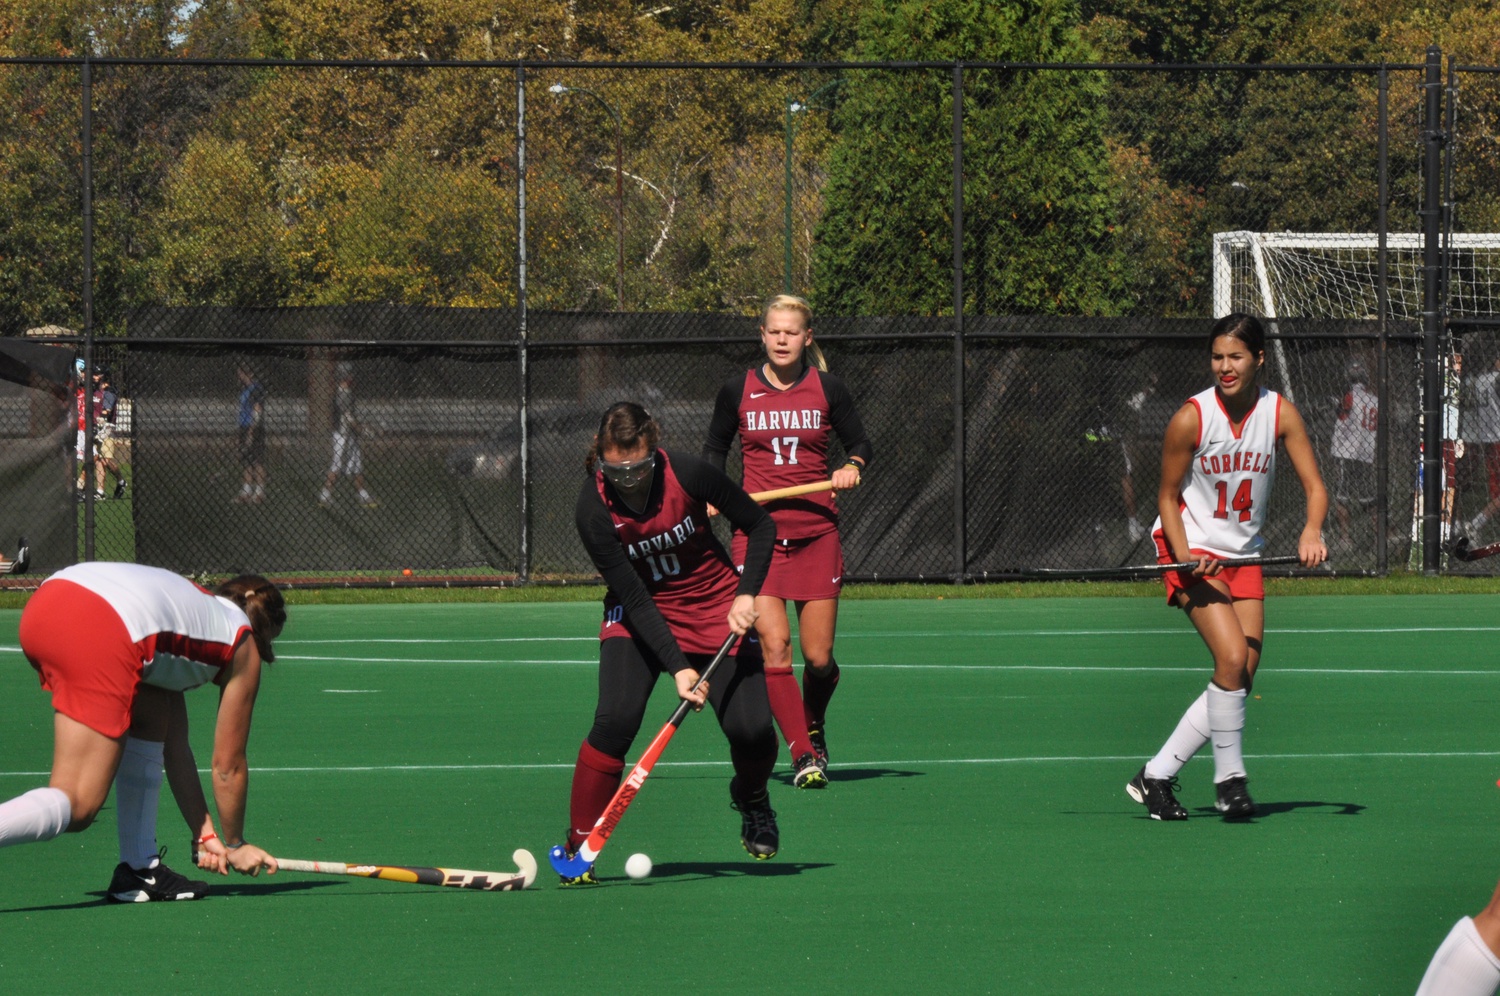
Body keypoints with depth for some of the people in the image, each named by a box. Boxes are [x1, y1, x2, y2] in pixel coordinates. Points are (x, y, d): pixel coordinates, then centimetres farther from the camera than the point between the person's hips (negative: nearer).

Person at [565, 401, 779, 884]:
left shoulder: (688, 474, -21)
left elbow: (761, 526, -6)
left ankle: (751, 797, 25)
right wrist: (677, 667, -31)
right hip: (639, 614, -1)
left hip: (715, 608, 1)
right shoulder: (593, 510, -22)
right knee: (616, 718, -25)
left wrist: (746, 595, -17)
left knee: (751, 730, -12)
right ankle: (579, 845, -12)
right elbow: (634, 598, -23)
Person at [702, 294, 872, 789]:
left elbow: (860, 443, 13)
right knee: (773, 647, -15)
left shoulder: (827, 389, 2)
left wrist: (852, 466, -9)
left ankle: (814, 727, 32)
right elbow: (715, 447, 18)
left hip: (817, 532, 0)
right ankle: (802, 756, -9)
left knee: (818, 657, 1)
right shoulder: (738, 390, 3)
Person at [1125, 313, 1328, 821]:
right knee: (1233, 658, -22)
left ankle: (1156, 776, 10)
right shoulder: (1191, 418, -15)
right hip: (1191, 552, -5)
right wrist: (1185, 556, -20)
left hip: (1243, 555, 5)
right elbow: (1168, 496, -6)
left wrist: (1311, 533, -28)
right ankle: (1229, 778, -7)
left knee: (1242, 677, 0)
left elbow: (1314, 486, -8)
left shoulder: (1280, 413, -7)